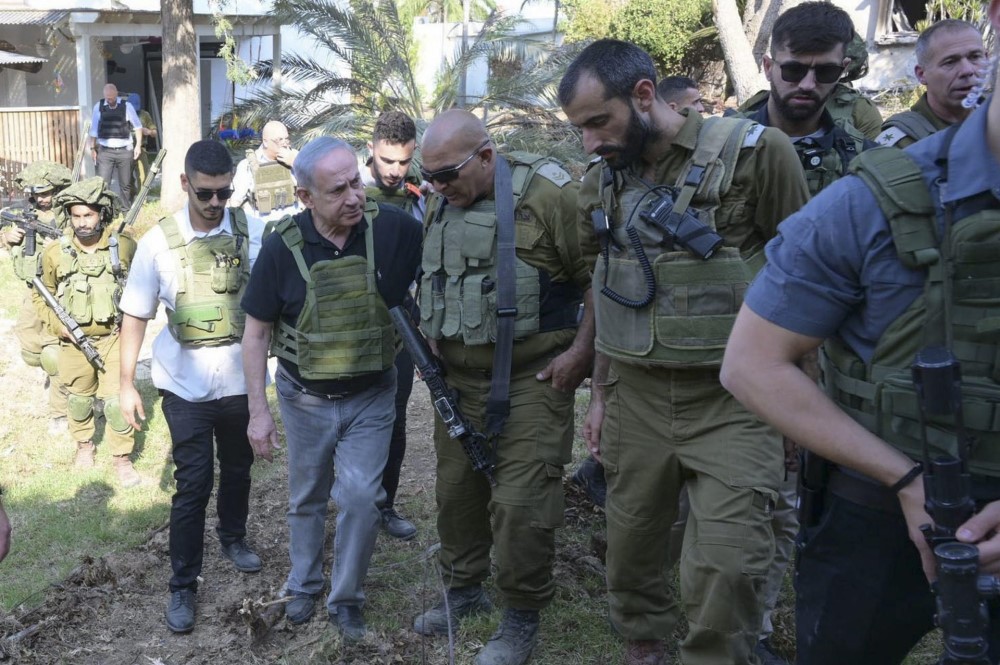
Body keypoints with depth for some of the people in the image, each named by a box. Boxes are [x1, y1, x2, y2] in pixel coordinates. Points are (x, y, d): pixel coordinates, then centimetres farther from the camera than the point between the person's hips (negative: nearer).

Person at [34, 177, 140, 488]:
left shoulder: (125, 247, -11)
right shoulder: (55, 254, -9)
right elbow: (42, 298, 5)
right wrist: (58, 325, -9)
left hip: (114, 338, -1)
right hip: (74, 342, 2)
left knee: (117, 400, -4)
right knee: (79, 398, 19)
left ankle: (123, 458, 13)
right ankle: (84, 444, 43)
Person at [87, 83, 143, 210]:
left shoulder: (126, 106, -2)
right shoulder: (98, 107, 1)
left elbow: (137, 126, 7)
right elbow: (94, 129, 8)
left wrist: (138, 145, 2)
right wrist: (92, 148, 7)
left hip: (124, 151, 0)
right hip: (105, 151, 0)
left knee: (126, 184, 9)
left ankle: (127, 209, 22)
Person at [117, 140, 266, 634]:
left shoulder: (253, 232, -7)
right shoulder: (159, 242, -9)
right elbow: (135, 316, -2)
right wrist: (126, 383, -2)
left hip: (241, 379, 2)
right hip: (186, 385, -2)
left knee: (237, 468, 20)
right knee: (192, 484, 0)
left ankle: (233, 538, 45)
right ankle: (183, 585, 13)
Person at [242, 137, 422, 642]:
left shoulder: (394, 229, -17)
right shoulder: (282, 247, -16)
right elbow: (256, 333, -7)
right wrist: (258, 411, -7)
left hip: (371, 396, -1)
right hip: (305, 399, 1)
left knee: (361, 497, -5)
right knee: (306, 498, 18)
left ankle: (346, 599, 18)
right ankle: (304, 585, 41)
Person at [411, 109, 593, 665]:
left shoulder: (547, 195, -14)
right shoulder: (441, 204, 8)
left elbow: (600, 276, -11)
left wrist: (580, 352, -14)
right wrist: (430, 343, 14)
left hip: (531, 380, -6)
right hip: (458, 377, 7)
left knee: (520, 502, -6)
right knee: (456, 488, 15)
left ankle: (523, 618, 13)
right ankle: (465, 588, 36)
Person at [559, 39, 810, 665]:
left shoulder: (756, 152, -11)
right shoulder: (600, 183, 6)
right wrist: (601, 395, 17)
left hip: (733, 401, -5)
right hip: (636, 397, 5)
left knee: (727, 563, -9)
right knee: (633, 545, 15)